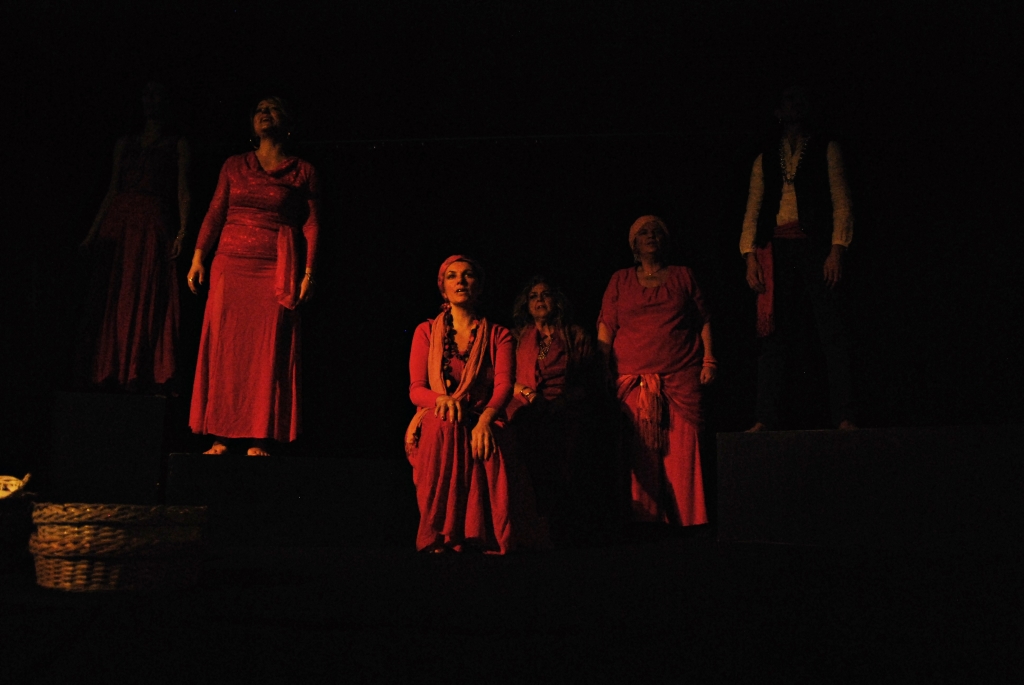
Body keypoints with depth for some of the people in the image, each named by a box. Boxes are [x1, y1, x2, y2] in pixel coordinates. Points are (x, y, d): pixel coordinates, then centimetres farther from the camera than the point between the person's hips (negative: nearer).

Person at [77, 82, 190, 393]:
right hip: (118, 224, 4)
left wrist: (182, 230, -14)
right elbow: (112, 190, 17)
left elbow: (183, 191, -1)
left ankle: (141, 376, -6)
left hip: (153, 226, -4)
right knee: (112, 300, 0)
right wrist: (93, 231, 11)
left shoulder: (177, 144, 8)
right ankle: (111, 374, 3)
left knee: (147, 302, -7)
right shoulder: (126, 143, 18)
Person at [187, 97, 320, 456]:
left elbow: (311, 224, 2)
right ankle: (219, 437, 2)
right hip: (231, 264, 3)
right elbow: (214, 213, 12)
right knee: (223, 347, -1)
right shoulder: (234, 166, 15)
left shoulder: (303, 172, 7)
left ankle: (260, 440, -3)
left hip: (275, 271, -2)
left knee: (268, 351, -6)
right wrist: (198, 258, 2)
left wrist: (309, 272, -7)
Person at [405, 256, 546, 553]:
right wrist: (443, 399, -22)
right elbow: (416, 389, 5)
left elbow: (504, 385, -4)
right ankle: (441, 537, -34)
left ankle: (488, 538, -28)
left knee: (486, 446, -38)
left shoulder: (499, 336, 13)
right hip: (438, 427, 0)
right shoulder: (426, 332, 14)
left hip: (482, 422, 0)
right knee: (443, 426, -38)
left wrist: (484, 420, -28)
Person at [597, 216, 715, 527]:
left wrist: (708, 360, 4)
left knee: (683, 449, -7)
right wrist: (604, 369, 2)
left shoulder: (682, 276, 15)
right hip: (635, 381, 0)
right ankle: (645, 521, -6)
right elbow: (606, 328, 11)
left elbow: (704, 321, 14)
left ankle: (688, 521, -4)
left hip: (682, 379, 0)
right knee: (641, 451, -8)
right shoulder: (620, 280, 15)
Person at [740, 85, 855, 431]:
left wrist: (837, 250, -10)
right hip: (777, 249, 2)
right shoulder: (765, 159, 19)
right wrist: (750, 256, 0)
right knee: (774, 334, -2)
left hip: (815, 245, -2)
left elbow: (841, 202, 3)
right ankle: (765, 419, -3)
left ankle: (844, 417, -8)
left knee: (832, 331, -7)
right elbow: (753, 211, 14)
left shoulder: (826, 149, 11)